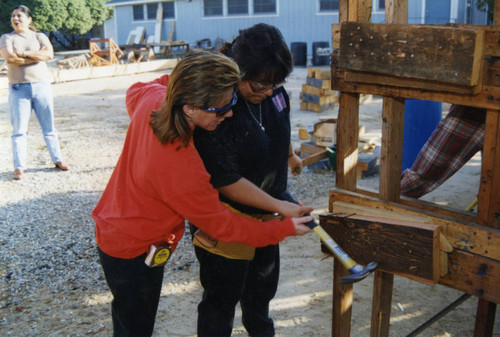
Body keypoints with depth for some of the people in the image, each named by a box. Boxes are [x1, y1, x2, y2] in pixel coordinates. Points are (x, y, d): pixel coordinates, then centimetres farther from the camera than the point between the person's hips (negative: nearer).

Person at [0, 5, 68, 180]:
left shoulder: (39, 37, 11)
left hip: (41, 85, 1)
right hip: (18, 88, -1)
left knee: (49, 126, 9)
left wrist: (25, 53, -13)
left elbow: (49, 54, -9)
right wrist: (37, 55, -8)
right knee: (19, 129, -2)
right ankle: (19, 167, 2)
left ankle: (57, 159, 20)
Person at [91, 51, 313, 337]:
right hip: (133, 254, -8)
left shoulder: (151, 98, -19)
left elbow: (135, 91, 10)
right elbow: (222, 226, -22)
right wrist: (284, 229, -14)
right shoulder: (181, 170, -40)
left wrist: (177, 81, 2)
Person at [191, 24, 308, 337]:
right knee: (222, 298, 10)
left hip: (266, 214, 8)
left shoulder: (272, 90, -9)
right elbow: (226, 183, -27)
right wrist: (279, 205, -23)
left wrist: (290, 157, 32)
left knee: (263, 284, 29)